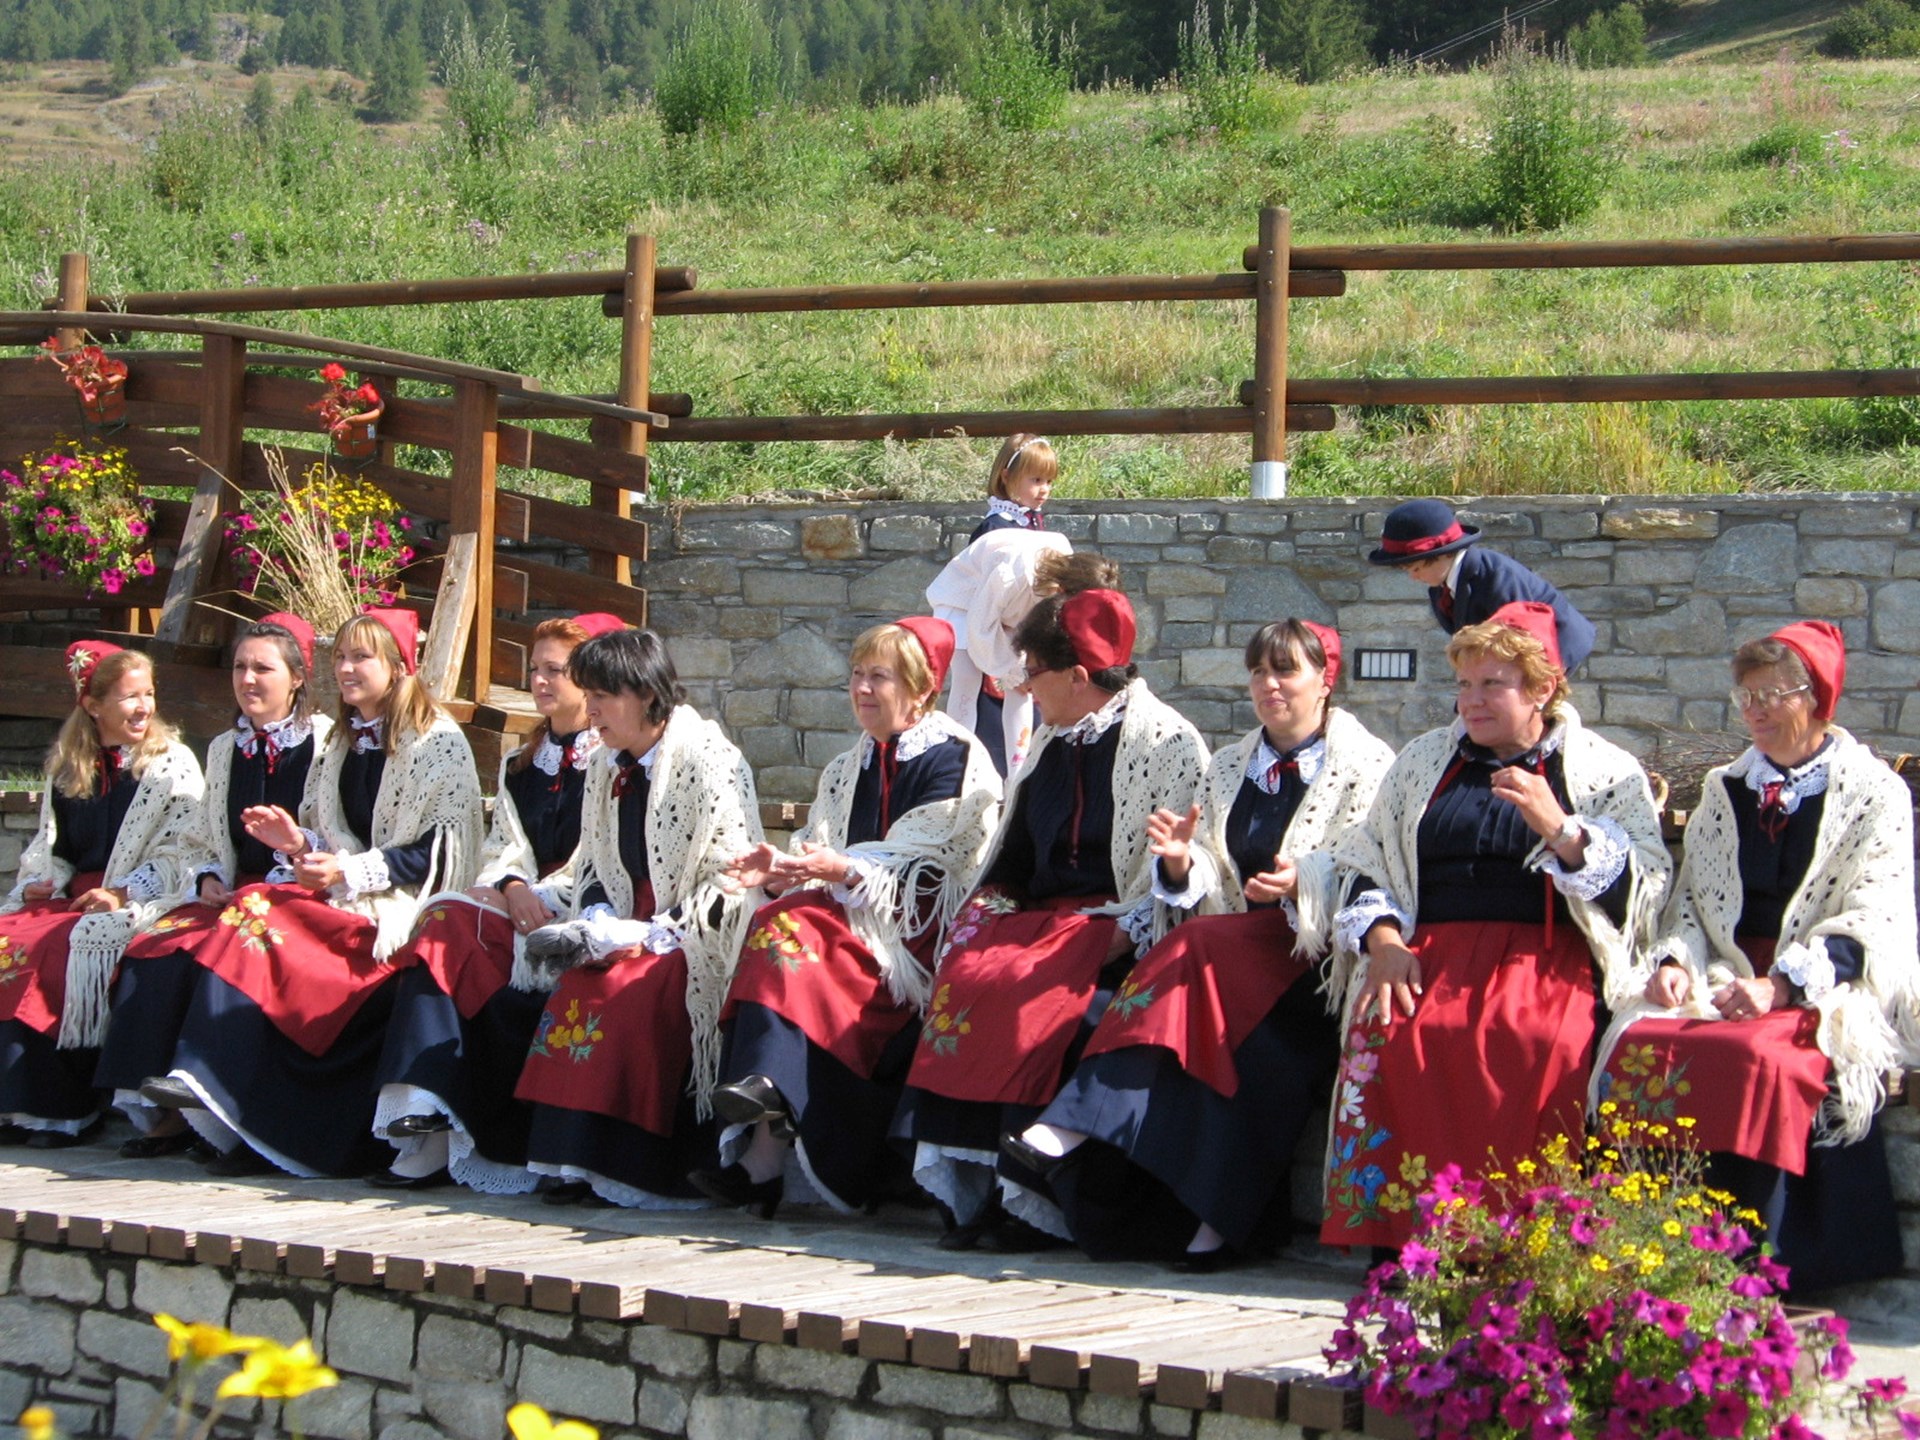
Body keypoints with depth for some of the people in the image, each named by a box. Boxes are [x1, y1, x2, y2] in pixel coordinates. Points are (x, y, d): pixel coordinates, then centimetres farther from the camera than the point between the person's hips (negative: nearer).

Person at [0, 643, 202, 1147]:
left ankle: (66, 1110, -25)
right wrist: (42, 882, 0)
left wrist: (122, 893, -17)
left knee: (80, 943, -32)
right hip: (69, 897, 5)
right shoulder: (66, 767, 16)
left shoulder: (172, 764, 1)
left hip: (138, 901, -5)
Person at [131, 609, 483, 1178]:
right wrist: (299, 843, 1)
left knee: (261, 925, -28)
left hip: (399, 909, -7)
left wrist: (351, 872, -16)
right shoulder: (339, 744, 21)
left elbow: (442, 850, -11)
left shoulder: (438, 742, -3)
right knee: (252, 912, -25)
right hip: (342, 898, 7)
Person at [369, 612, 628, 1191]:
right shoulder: (520, 766, 25)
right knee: (447, 920, -25)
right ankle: (425, 1119, -35)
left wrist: (548, 898, -18)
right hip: (525, 905, 6)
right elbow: (502, 846, 15)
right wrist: (512, 886, -6)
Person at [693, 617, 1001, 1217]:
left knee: (790, 932, -30)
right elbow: (818, 857, 14)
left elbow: (928, 871, -12)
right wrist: (781, 872, -9)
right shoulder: (846, 771, 23)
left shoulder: (956, 759, 0)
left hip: (920, 931, -6)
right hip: (850, 916, 6)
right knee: (781, 923, -26)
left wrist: (844, 871, -24)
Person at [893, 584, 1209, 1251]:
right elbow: (1014, 859, 26)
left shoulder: (1168, 742, -2)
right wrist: (984, 907, 7)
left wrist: (1121, 937, -21)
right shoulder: (1049, 746, 22)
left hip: (1116, 930, -7)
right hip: (1041, 917, 7)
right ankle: (968, 1187, -24)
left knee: (1025, 990, -32)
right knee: (962, 974, -23)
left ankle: (1025, 1199, -26)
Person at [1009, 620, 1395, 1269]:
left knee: (1202, 952, -31)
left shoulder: (1369, 767, 4)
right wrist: (1182, 861, -11)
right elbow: (1208, 890, 12)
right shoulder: (1228, 767, 21)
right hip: (1236, 944, 5)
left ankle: (1078, 1130, -37)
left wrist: (1301, 888, -24)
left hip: (1320, 954, -5)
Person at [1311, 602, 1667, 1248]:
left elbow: (1643, 887, -1)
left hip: (1545, 962, -3)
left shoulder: (1606, 773, 12)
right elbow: (1366, 860, 18)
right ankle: (1394, 1228, -25)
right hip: (1429, 955, 3)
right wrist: (1383, 938, -1)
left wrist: (1558, 828, -15)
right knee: (1384, 1034, -31)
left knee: (1532, 1044, -36)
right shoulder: (1424, 760, 23)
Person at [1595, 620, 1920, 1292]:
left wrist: (1781, 985, -19)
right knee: (1639, 1046, -27)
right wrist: (1676, 961, -4)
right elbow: (1691, 898, 20)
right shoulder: (1724, 789, 22)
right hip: (1725, 980, 4)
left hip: (1822, 993, -4)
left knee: (1757, 1059, -37)